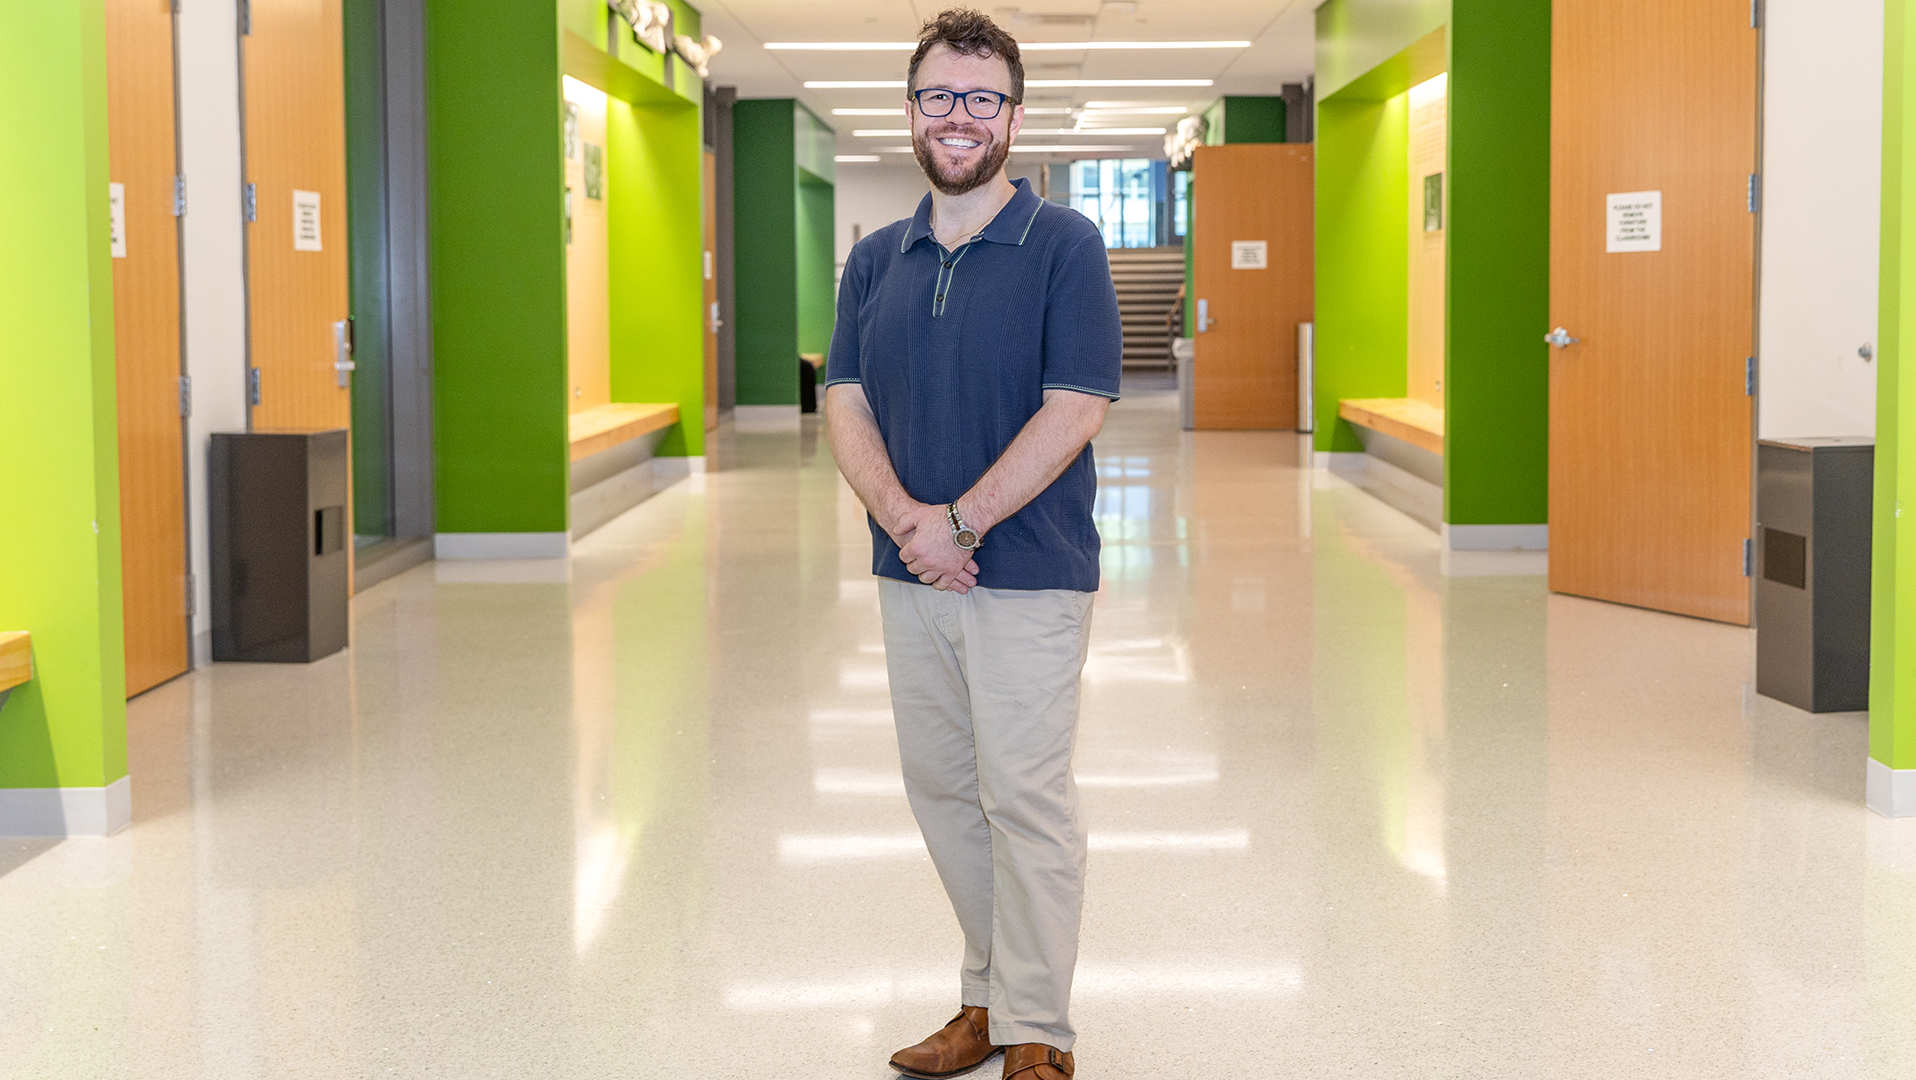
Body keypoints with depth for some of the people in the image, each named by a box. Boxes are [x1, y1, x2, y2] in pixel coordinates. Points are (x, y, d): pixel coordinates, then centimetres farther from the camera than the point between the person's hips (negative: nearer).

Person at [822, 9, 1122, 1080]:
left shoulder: (1064, 245, -5)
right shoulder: (876, 259, 11)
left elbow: (1075, 410, -12)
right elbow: (848, 402, 5)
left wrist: (961, 522, -17)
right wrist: (901, 514, -14)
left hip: (1029, 573, -5)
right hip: (911, 577, 6)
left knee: (1027, 801, -3)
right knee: (940, 789, 11)